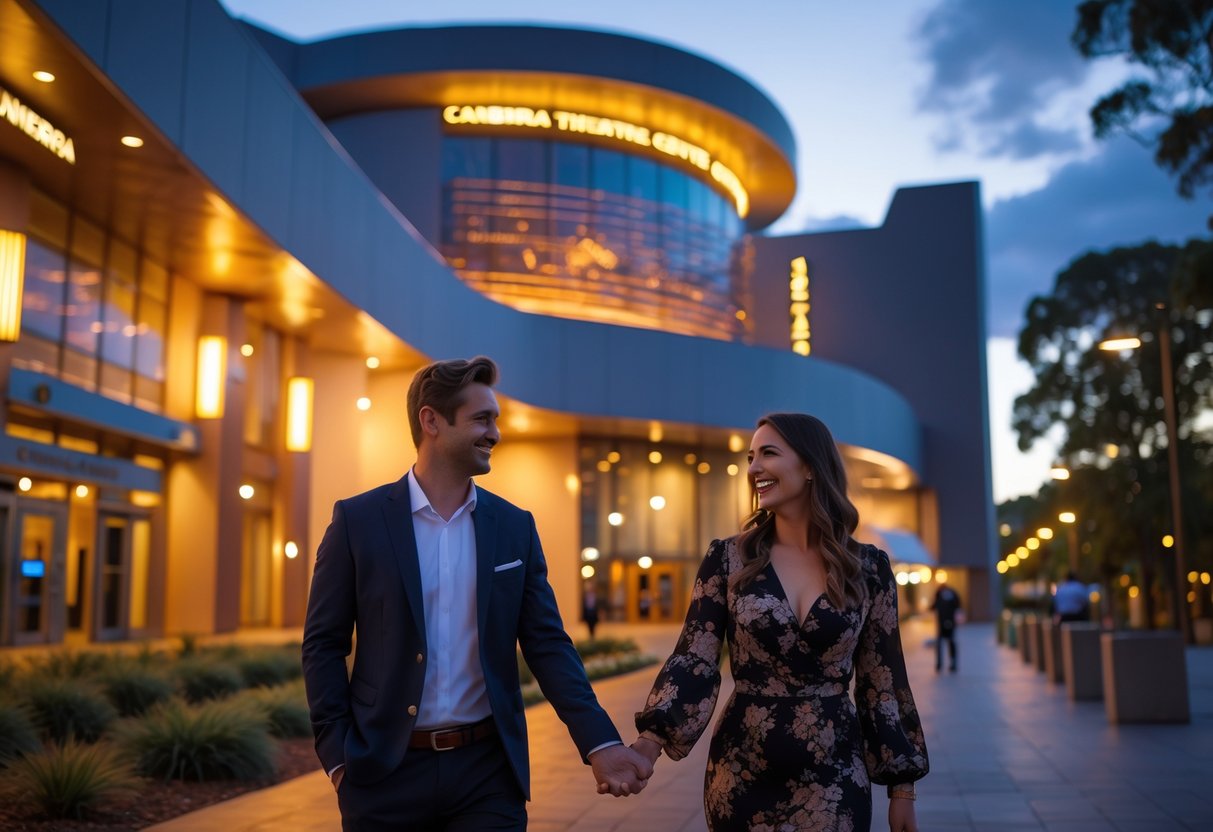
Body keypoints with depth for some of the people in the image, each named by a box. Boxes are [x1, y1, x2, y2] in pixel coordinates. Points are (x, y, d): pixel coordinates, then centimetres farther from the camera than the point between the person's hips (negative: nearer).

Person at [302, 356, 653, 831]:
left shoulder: (515, 527, 4)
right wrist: (338, 755, -7)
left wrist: (600, 743, -9)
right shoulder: (358, 520, -3)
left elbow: (546, 643, 2)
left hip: (488, 772, 2)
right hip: (386, 772, -1)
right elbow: (323, 644, 0)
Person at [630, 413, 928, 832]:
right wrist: (652, 739, -22)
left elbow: (884, 681, 2)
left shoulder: (868, 567, -1)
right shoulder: (728, 559, -2)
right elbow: (693, 659, -7)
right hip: (742, 776, 1)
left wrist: (902, 789, 4)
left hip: (835, 778, 0)